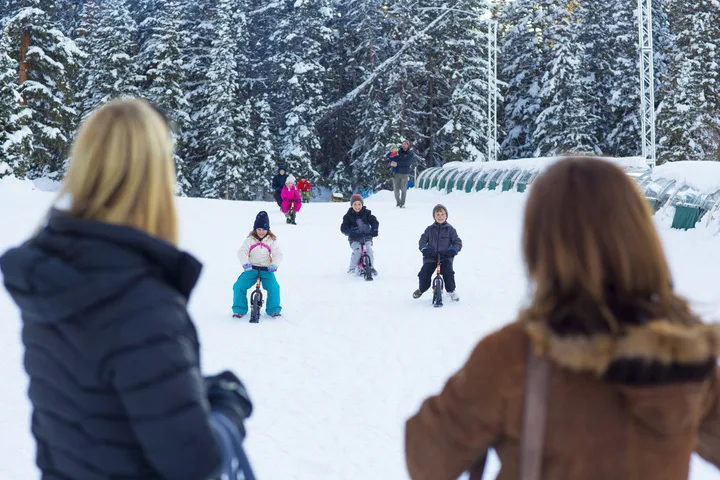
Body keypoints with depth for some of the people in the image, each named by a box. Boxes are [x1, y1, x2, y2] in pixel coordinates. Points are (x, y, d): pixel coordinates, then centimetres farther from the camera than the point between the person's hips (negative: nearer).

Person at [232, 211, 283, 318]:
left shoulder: (272, 241, 4)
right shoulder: (250, 240, 4)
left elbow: (278, 254, -6)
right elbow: (241, 252, -7)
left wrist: (274, 265, -26)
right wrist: (245, 263, -26)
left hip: (266, 270, -1)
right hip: (251, 269, 1)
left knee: (273, 287, -24)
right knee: (239, 286, -15)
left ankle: (274, 310, -5)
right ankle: (239, 309, 1)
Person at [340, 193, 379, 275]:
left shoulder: (367, 213, 5)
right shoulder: (348, 216, 0)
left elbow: (374, 222, 0)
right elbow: (343, 228, -7)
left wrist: (374, 229, -21)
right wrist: (350, 232, -28)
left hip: (367, 237, 2)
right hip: (355, 239, -1)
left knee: (369, 250, -21)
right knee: (357, 250, -26)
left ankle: (371, 267, 0)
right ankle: (352, 268, -10)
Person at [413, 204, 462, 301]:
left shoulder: (450, 229, 5)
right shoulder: (430, 229, 9)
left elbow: (458, 242, 2)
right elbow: (422, 240, 7)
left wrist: (453, 250, -17)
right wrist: (424, 249, -14)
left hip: (445, 257, -1)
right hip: (431, 257, 1)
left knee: (448, 273, -24)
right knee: (424, 274, -10)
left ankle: (451, 290, 0)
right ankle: (421, 289, 22)